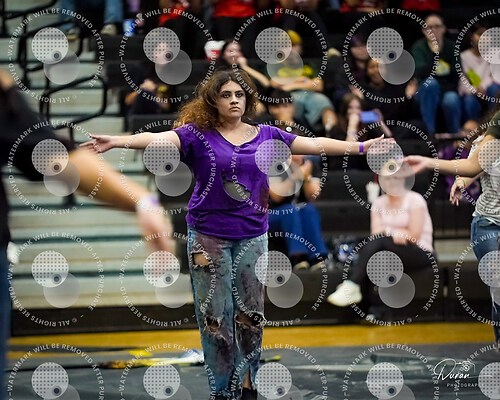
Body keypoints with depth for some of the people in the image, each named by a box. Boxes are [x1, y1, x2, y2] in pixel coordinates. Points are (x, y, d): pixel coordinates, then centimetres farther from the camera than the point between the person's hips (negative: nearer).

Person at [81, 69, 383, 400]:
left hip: (253, 236, 2)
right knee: (215, 315, 1)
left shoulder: (266, 136, 6)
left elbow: (314, 144, 8)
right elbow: (159, 139, -17)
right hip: (209, 236, -2)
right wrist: (116, 141, -33)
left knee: (251, 313, 6)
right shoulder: (198, 135, -3)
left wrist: (363, 147, 5)